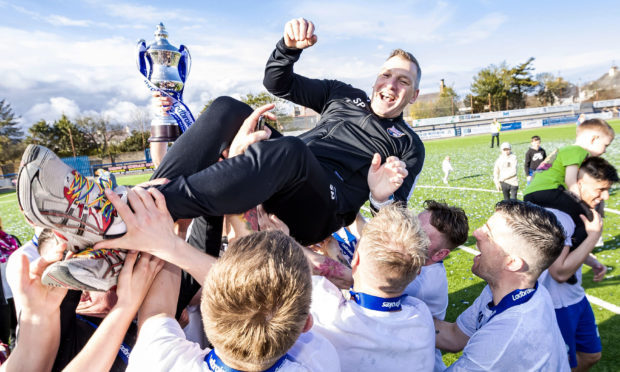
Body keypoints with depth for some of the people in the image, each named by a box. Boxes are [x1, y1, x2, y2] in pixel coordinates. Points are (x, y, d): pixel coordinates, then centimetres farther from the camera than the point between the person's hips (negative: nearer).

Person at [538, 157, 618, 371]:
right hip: (556, 306, -9)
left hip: (577, 297, 9)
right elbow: (560, 272, -31)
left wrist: (594, 263, 2)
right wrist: (594, 236, -26)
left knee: (591, 355, 23)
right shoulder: (557, 216, -29)